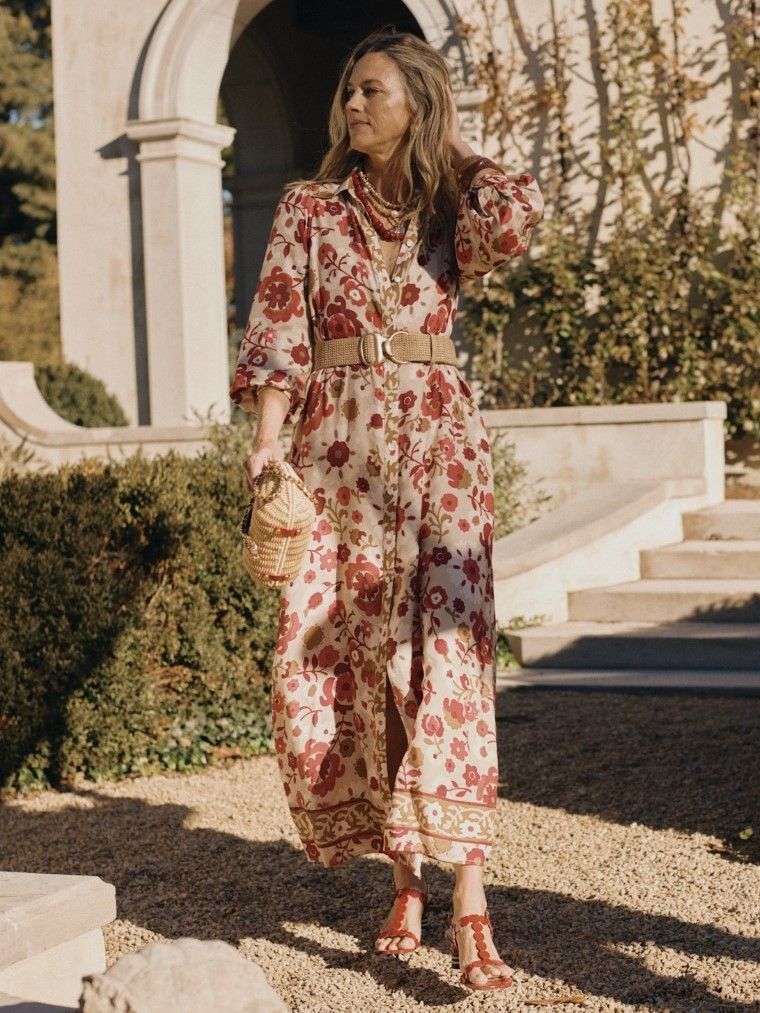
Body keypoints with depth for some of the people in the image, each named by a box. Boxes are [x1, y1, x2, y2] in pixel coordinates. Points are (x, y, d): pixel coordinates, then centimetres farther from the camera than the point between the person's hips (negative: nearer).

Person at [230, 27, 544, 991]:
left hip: (439, 442, -1)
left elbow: (519, 218, -16)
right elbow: (276, 332, 0)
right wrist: (266, 442, -12)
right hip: (339, 448, 1)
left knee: (446, 652, -11)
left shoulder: (451, 213, 7)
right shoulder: (308, 209, 8)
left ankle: (468, 897, -12)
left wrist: (455, 152, 1)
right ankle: (406, 873, 14)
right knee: (346, 661, 0)